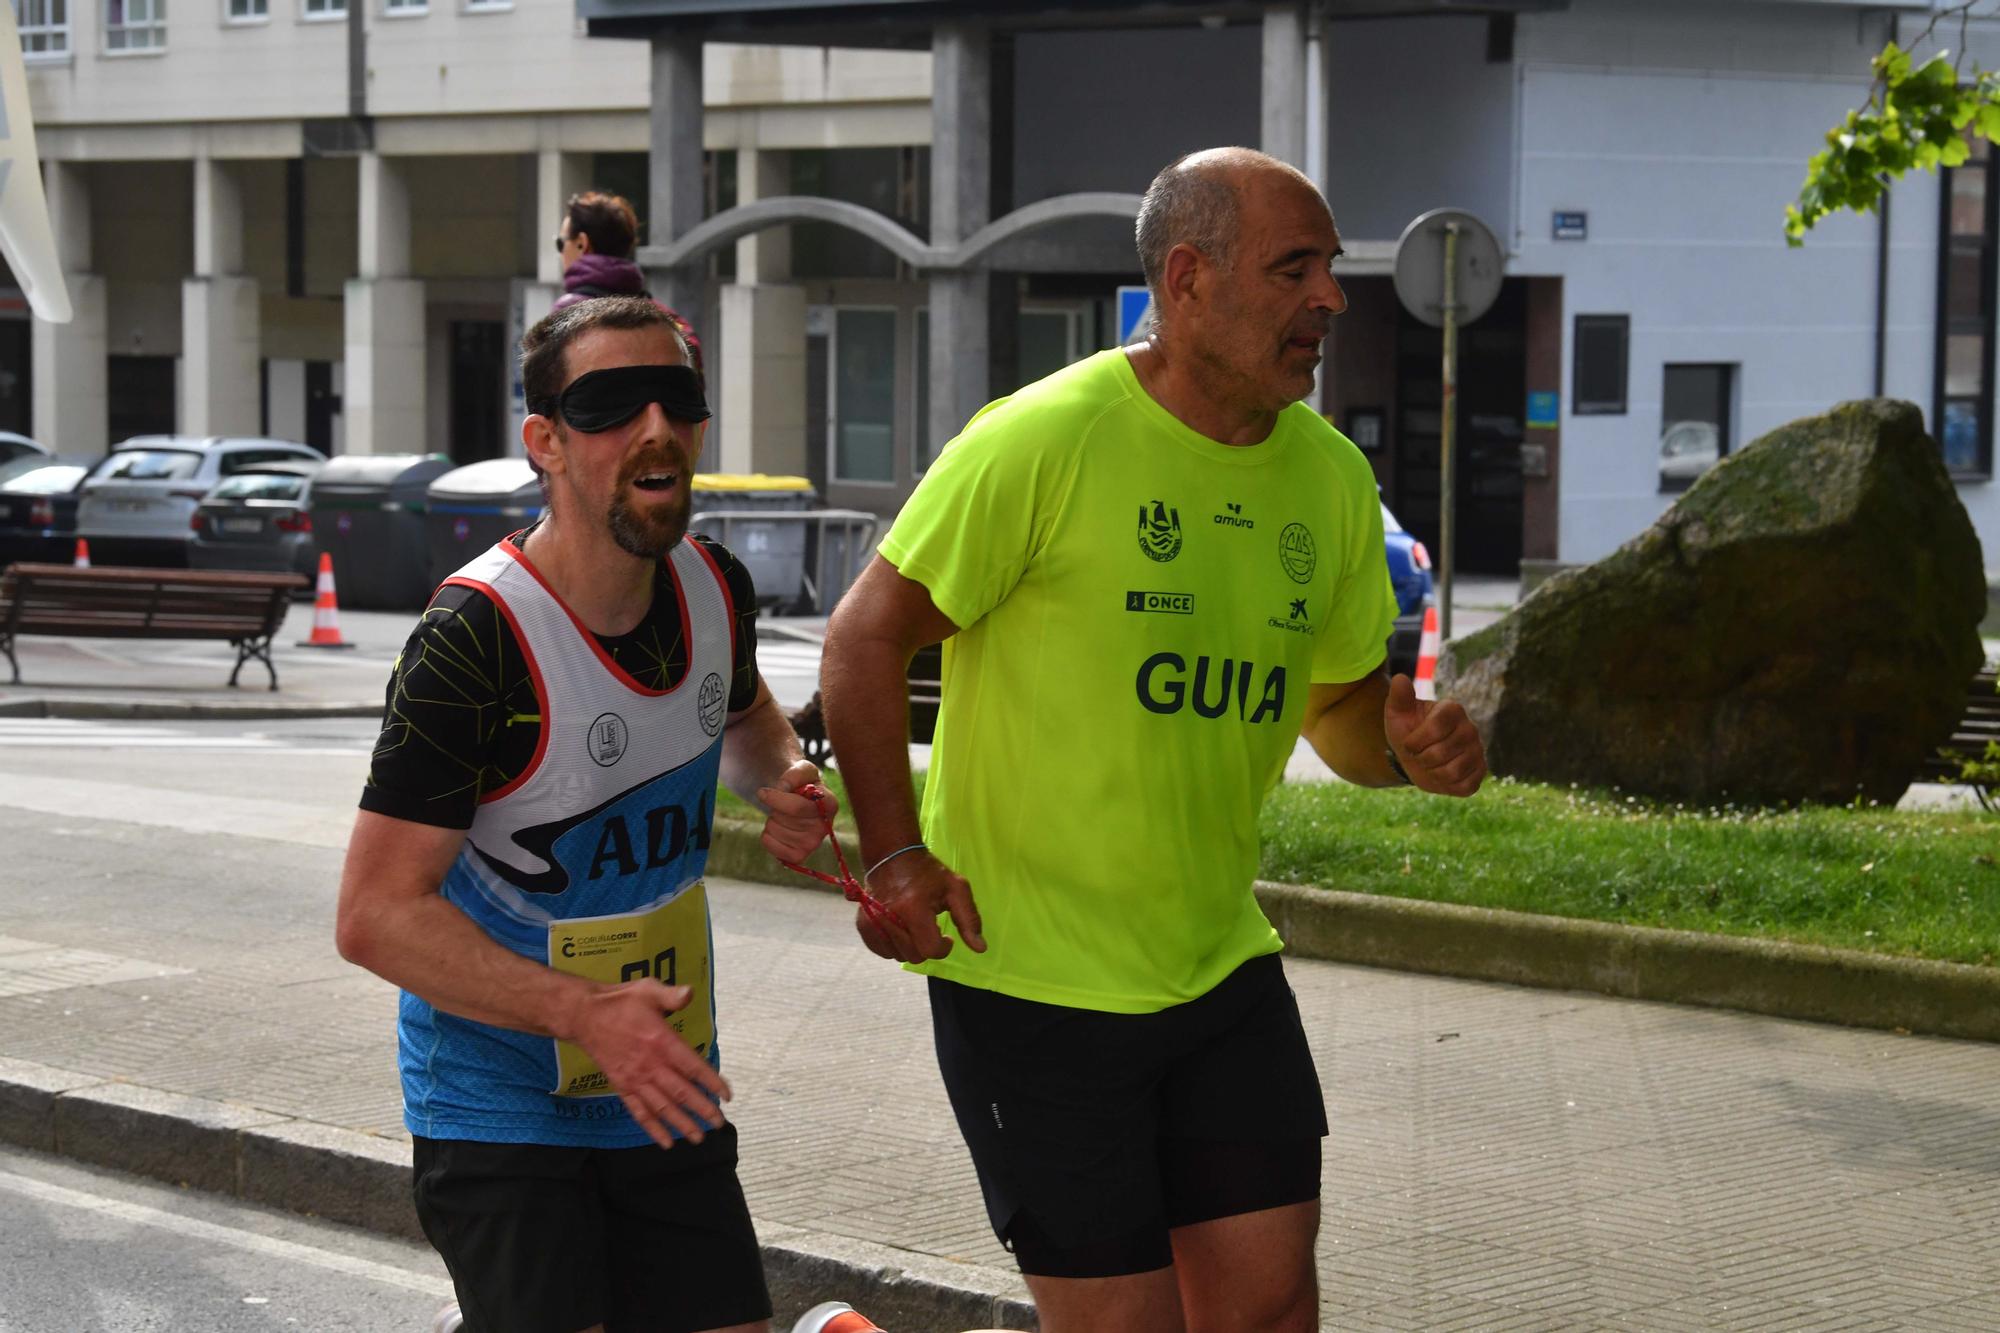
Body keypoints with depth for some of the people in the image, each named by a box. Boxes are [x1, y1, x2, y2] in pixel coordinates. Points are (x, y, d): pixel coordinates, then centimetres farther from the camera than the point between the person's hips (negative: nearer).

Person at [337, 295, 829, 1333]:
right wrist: (584, 1013, -31)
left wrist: (782, 780, 0)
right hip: (503, 1116, -6)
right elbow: (377, 914, -22)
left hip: (664, 1094, 6)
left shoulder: (715, 589, -1)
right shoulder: (479, 637, -22)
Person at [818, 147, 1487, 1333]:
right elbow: (868, 637, -10)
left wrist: (1408, 745, -8)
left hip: (1222, 968, 6)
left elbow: (1342, 701, 15)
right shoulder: (1046, 442, -15)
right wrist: (893, 855, -18)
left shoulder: (1332, 478, 4)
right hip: (1031, 973, -6)